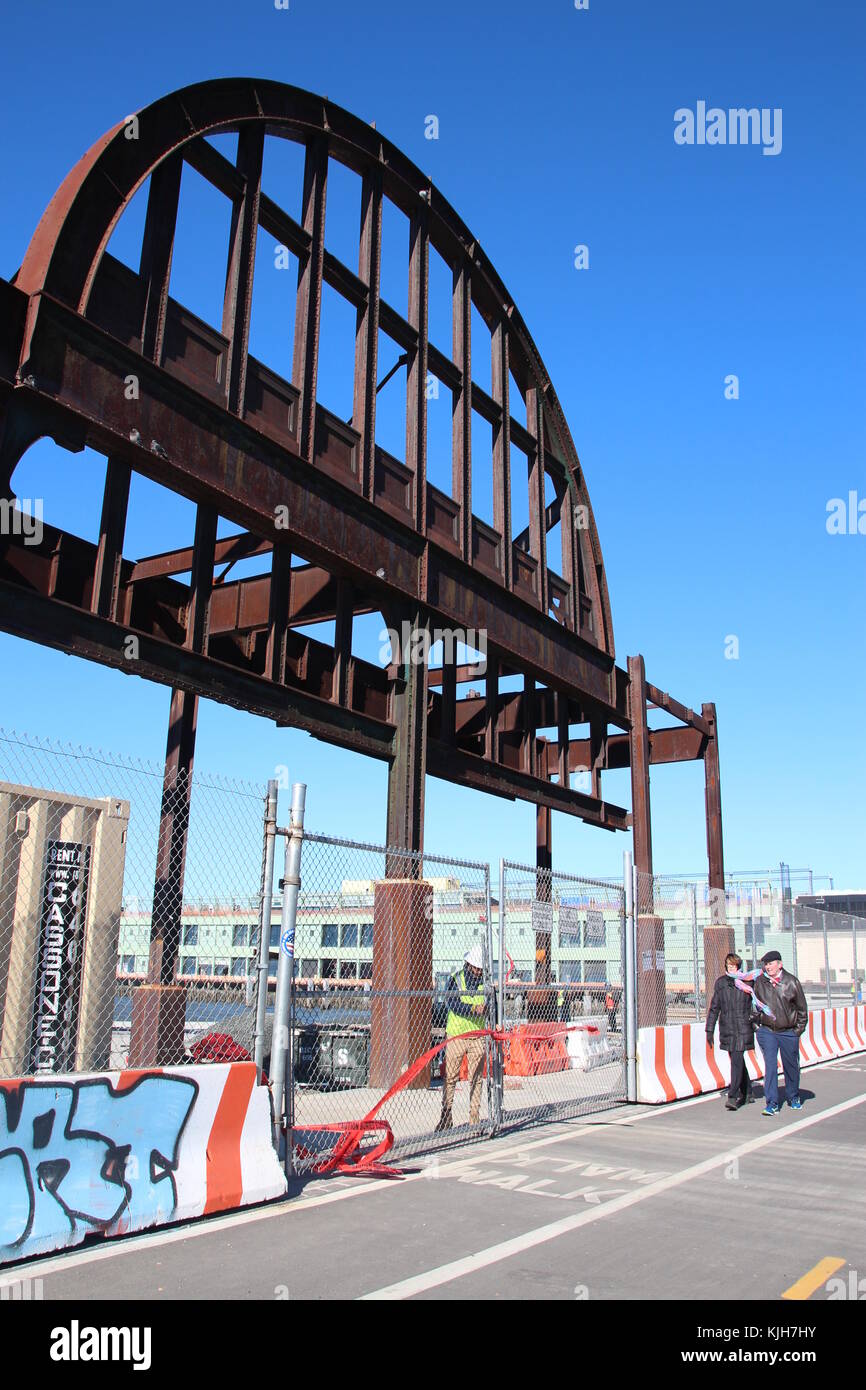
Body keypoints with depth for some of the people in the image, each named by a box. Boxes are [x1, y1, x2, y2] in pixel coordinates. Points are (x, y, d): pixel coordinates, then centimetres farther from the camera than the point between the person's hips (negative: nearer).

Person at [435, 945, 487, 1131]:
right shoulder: (455, 979, -2)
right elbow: (453, 1004, -15)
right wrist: (473, 1009, -30)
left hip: (478, 1036, 2)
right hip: (455, 1035, -2)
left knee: (476, 1078, 5)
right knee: (450, 1077, 3)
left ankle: (474, 1119, 12)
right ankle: (446, 1117, 13)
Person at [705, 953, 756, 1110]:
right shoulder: (720, 983, 7)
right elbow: (714, 1007, 11)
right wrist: (710, 1030, 9)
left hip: (743, 1029, -4)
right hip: (727, 1029, 4)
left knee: (736, 1061, -12)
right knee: (737, 1061, 12)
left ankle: (733, 1097, -12)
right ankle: (747, 1093, 27)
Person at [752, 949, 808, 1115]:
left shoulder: (791, 981, -8)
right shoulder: (759, 982, -3)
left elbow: (802, 1007, 2)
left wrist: (799, 1028, 2)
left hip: (789, 1032, 0)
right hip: (767, 1031, 0)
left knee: (791, 1066, 14)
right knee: (770, 1066, -7)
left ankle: (793, 1097, 35)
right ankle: (772, 1103, -3)